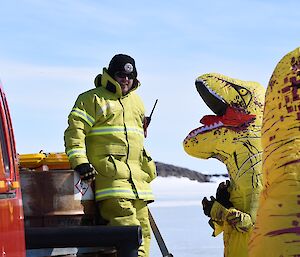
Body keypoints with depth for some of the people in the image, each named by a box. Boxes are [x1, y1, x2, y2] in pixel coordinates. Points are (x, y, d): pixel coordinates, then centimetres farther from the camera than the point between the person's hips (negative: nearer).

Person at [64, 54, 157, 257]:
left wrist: (148, 167, 34)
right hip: (109, 175, -8)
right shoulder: (92, 99, 2)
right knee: (127, 225, -21)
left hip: (137, 177, 8)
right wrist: (80, 162, -18)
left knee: (142, 228, 4)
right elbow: (75, 131, -7)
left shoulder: (136, 101, 25)